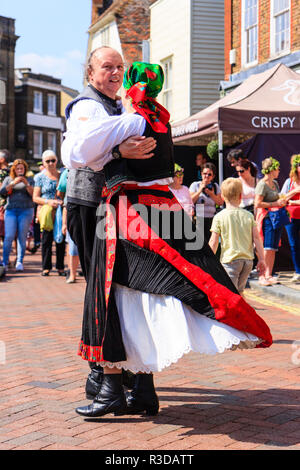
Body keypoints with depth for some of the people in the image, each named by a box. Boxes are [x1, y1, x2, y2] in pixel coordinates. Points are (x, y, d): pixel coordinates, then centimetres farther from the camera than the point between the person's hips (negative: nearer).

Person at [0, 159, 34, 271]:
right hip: (11, 210, 0)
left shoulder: (29, 180, 14)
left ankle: (19, 262, -2)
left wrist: (27, 184, -13)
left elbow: (33, 194, 0)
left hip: (26, 210, 0)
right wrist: (13, 183, -10)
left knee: (22, 237, -5)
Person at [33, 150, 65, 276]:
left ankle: (60, 267, 8)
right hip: (46, 212, -1)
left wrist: (63, 201, -8)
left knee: (61, 239, 1)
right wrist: (48, 201, -14)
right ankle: (46, 267, 4)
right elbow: (35, 197, 3)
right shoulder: (40, 177, 7)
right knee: (46, 239, -4)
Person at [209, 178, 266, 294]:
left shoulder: (219, 217, -5)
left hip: (230, 260, -4)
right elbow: (256, 238, 3)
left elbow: (213, 242, -6)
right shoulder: (249, 215, 5)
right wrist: (261, 259, 8)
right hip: (248, 260, 5)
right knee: (239, 291, 20)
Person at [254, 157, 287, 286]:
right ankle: (262, 276, -7)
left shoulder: (275, 183, 15)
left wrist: (282, 202, 11)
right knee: (267, 248, -11)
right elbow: (257, 204, -18)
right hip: (267, 217, -8)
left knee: (273, 248, 6)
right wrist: (275, 203, -16)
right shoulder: (262, 184, -11)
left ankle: (269, 275, 10)